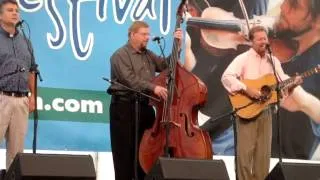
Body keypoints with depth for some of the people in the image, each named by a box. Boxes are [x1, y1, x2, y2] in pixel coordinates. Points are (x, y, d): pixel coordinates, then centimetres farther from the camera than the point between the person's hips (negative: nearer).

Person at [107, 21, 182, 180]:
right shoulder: (120, 55, -5)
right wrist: (153, 88, -27)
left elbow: (166, 65, 11)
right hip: (124, 108, -7)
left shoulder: (148, 55, 19)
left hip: (145, 107, 7)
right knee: (125, 153, -4)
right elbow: (130, 80, -19)